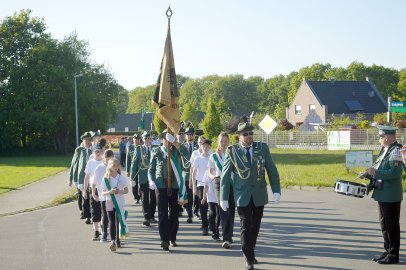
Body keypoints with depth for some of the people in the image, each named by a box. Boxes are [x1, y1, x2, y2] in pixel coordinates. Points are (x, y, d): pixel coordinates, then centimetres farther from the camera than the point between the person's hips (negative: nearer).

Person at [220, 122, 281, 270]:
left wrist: (276, 190, -5)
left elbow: (272, 170, 4)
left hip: (259, 195, 2)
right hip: (242, 196, -2)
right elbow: (225, 175, -2)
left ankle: (249, 252, 28)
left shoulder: (262, 148, 1)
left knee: (255, 226, 10)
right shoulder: (232, 151, -4)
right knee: (246, 226, -6)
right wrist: (223, 198, -4)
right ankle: (249, 258, 1)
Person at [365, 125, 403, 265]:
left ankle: (393, 255, 8)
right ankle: (388, 251, 28)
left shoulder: (396, 151, -17)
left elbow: (395, 172, -25)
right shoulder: (385, 150, 11)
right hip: (382, 194, 10)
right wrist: (372, 172, 6)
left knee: (392, 226, -1)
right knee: (384, 224, 17)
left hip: (391, 196, -10)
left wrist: (376, 173, -24)